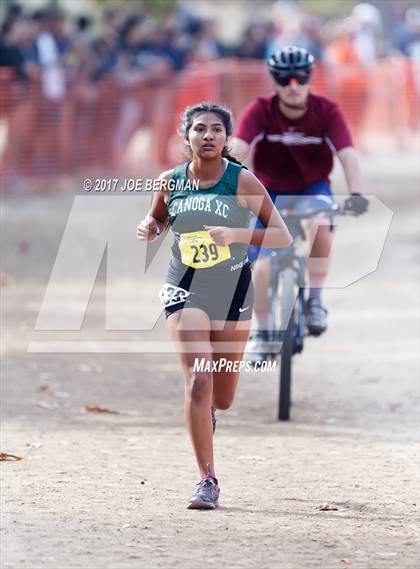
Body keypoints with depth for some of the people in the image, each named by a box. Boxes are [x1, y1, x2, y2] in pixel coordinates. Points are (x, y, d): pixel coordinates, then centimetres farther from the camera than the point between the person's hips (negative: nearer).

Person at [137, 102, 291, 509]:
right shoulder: (170, 182, -3)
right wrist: (149, 229, -7)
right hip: (185, 290, 0)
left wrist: (236, 234, -27)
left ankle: (206, 411, 50)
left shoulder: (242, 181, -10)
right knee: (197, 383, -16)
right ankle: (207, 480, -9)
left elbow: (283, 236, -11)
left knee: (222, 398, 11)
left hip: (233, 291, 0)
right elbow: (156, 220, 17)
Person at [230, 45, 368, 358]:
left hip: (312, 190, -1)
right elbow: (237, 151, -30)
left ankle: (315, 300, -15)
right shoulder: (260, 111, -19)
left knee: (319, 223, -35)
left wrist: (357, 193, -46)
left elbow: (348, 155, -29)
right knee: (263, 266, -13)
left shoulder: (327, 112, -18)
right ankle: (262, 332, 12)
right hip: (271, 193, 1)